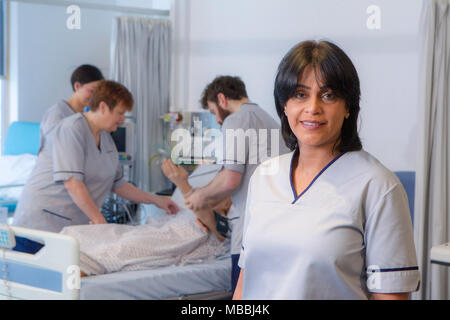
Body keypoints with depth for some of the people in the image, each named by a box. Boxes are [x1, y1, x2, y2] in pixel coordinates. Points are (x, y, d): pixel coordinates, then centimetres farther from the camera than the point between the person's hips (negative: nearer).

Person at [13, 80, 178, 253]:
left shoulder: (106, 139, 16)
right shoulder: (72, 130, -13)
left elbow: (118, 184, 23)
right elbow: (72, 182, -21)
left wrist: (156, 200, 20)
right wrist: (100, 221, -19)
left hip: (75, 225, 8)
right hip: (43, 223, -8)